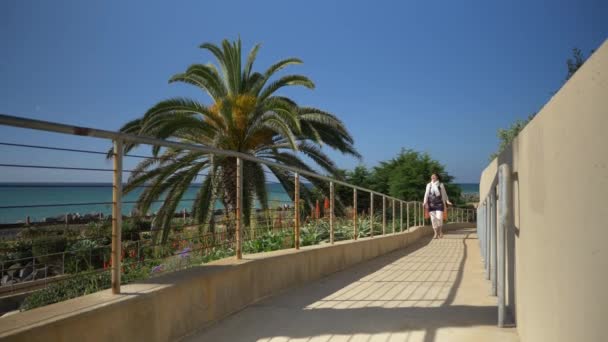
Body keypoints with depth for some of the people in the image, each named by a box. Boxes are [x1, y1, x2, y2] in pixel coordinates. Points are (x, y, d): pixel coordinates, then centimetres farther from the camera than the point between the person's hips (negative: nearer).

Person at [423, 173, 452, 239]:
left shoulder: (441, 185, 4)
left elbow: (444, 194, 7)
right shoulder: (429, 185, 8)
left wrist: (447, 201, -3)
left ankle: (440, 231, 16)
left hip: (439, 203, -2)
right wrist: (425, 202, -6)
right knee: (433, 218, 1)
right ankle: (436, 233, 11)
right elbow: (426, 194, 6)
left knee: (439, 218, -9)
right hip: (431, 204, 2)